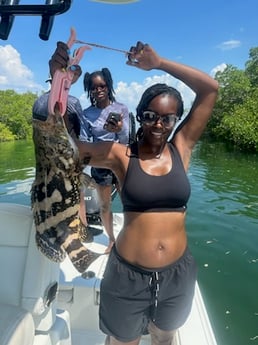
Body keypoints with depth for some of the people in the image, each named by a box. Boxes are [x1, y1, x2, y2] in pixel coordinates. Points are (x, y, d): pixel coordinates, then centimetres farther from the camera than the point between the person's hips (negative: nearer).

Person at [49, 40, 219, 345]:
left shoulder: (181, 149, -4)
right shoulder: (121, 155, -9)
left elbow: (210, 90, -6)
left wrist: (160, 63, -9)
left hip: (177, 274, 3)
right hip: (128, 276, -2)